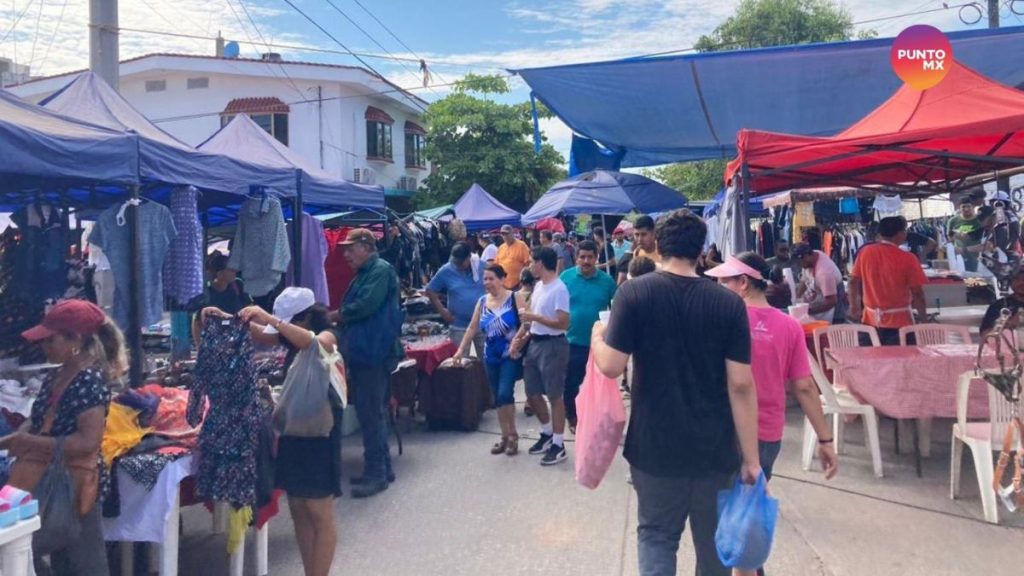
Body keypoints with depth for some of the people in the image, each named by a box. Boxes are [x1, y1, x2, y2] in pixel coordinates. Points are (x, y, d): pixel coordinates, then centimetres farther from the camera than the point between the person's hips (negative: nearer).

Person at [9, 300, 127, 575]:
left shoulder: (91, 381, -21)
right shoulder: (54, 378, 7)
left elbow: (88, 441, -27)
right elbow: (38, 421, 15)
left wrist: (31, 443, -22)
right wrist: (13, 439, -3)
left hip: (76, 485, -9)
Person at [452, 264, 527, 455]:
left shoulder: (515, 298, -8)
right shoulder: (482, 302, 8)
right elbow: (473, 328, 11)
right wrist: (461, 350, 5)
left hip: (511, 355, -5)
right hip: (491, 357, 6)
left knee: (505, 394, -14)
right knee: (498, 398, 10)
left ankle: (513, 435, 3)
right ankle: (505, 436, 21)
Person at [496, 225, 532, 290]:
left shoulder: (521, 245, -7)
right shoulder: (501, 247, 11)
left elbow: (527, 264, -9)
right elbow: (496, 264, 16)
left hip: (517, 284, -5)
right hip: (503, 284, 5)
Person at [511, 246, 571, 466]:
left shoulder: (559, 289, -17)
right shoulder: (538, 286, 10)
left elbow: (563, 323, -22)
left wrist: (534, 317, -19)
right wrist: (522, 337, 7)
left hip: (552, 345, -9)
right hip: (534, 343, 9)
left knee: (555, 396, 1)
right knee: (533, 394, 16)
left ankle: (558, 445, 12)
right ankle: (547, 434, 35)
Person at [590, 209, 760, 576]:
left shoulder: (634, 293, -9)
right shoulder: (729, 303, -5)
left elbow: (611, 366, -13)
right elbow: (741, 384, -8)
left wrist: (598, 336, 8)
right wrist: (751, 458, -4)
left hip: (656, 446, -2)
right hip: (716, 448, 2)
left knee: (656, 536, 14)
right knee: (715, 542, 19)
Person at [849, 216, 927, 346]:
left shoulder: (865, 252, -2)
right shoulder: (907, 258, -13)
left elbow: (854, 281, 6)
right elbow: (917, 292, -11)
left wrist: (854, 306, 19)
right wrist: (923, 315, 4)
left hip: (871, 319, 4)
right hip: (899, 321, -4)